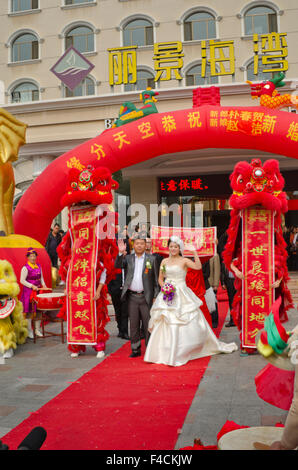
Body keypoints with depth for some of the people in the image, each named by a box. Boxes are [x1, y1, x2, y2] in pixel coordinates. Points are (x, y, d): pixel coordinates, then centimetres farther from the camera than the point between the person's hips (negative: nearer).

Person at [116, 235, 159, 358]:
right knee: (134, 324, 8)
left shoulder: (151, 259, 2)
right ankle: (135, 349, 18)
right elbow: (117, 265, -9)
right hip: (132, 297, 2)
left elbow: (155, 279, 2)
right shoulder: (128, 258, 8)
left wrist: (155, 296, -2)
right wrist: (121, 253, -25)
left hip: (146, 297, -2)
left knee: (148, 324, 3)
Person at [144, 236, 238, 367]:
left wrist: (194, 252, -25)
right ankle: (163, 353, 15)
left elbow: (198, 266, -20)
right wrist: (163, 287, -3)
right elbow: (160, 278, 15)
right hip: (167, 295, 4)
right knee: (164, 324, 4)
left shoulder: (184, 261, -3)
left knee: (185, 322, -5)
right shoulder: (164, 261, 11)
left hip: (181, 296, -4)